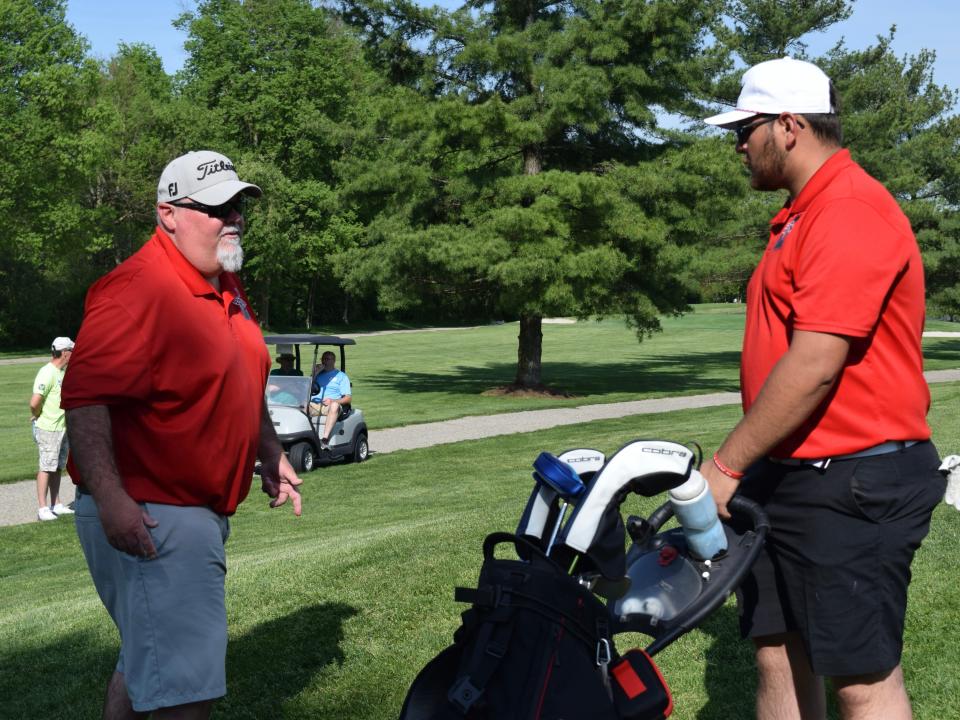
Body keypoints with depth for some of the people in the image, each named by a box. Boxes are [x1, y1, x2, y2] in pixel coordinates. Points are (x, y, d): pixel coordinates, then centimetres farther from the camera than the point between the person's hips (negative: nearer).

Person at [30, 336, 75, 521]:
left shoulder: (63, 371, 10)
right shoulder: (47, 373, -19)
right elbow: (34, 402, -26)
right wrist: (36, 415, -8)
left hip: (63, 427, 9)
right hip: (48, 429, -9)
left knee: (58, 467, 13)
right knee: (46, 467, -5)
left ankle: (56, 505, 21)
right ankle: (42, 508, 0)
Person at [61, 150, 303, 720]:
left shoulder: (227, 287, 12)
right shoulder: (138, 288, -19)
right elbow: (84, 396, -27)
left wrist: (271, 455, 25)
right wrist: (109, 498, -34)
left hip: (205, 511, 10)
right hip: (149, 520, -10)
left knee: (149, 661, 23)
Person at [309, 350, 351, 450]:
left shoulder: (341, 376, 17)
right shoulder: (318, 374, 27)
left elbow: (348, 397, 6)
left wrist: (333, 401, -11)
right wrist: (315, 373, 3)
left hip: (330, 406, -3)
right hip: (313, 405, 3)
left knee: (334, 406, -38)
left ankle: (325, 439, -46)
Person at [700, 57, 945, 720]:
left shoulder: (851, 213, -18)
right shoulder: (803, 216, 16)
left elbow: (814, 367, -25)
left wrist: (726, 466, -18)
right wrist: (747, 469, 20)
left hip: (851, 486, -10)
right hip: (786, 477, 10)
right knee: (778, 654, 14)